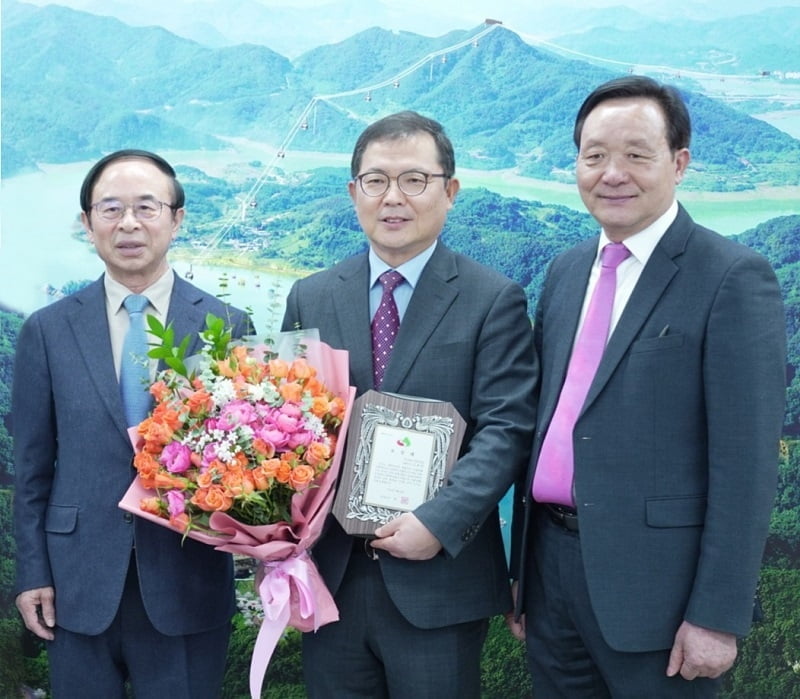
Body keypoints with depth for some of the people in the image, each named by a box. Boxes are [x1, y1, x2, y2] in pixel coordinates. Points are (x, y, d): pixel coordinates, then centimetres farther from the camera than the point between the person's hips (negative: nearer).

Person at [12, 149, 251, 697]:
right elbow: (32, 465, 4)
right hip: (78, 586, 1)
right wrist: (32, 572, 2)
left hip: (189, 585, -1)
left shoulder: (227, 326, -2)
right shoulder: (47, 330, 1)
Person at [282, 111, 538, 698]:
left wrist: (440, 521, -20)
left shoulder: (494, 301, -3)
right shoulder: (310, 298, 8)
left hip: (438, 580, -3)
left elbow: (506, 429, -9)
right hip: (330, 576, 3)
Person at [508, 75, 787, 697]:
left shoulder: (734, 278, -10)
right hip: (551, 559, 6)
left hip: (654, 582, -6)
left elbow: (746, 463, -14)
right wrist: (521, 566, 12)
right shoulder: (566, 272, 10)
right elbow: (546, 419, 12)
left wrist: (717, 617, -15)